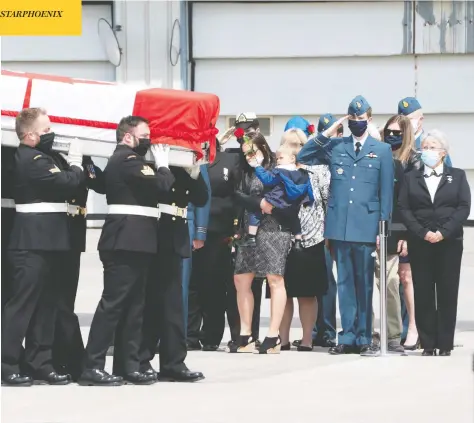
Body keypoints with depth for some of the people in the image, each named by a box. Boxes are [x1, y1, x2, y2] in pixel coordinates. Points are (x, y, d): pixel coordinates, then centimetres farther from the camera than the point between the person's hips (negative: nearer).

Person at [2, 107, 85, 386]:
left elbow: (62, 185, 19)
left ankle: (39, 363, 15)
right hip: (33, 243, -10)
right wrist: (76, 163, -3)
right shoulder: (31, 159, -14)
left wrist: (79, 164, 8)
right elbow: (67, 183, -20)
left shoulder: (39, 158, 18)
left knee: (45, 305, 11)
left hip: (45, 242, 10)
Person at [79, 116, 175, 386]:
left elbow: (149, 188, 23)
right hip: (128, 240, -11)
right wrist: (164, 165, -1)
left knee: (133, 305, 10)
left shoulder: (124, 161, 24)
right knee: (113, 302, -12)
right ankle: (93, 367, -14)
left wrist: (160, 167, 12)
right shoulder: (127, 159, -10)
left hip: (133, 241, 11)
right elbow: (160, 185, -18)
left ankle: (128, 365, 10)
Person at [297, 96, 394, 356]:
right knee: (344, 283, 4)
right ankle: (348, 337, 7)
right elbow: (302, 157, 8)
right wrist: (327, 134, 2)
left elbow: (386, 191, 4)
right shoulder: (335, 147, 12)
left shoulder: (382, 150, 7)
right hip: (339, 225, 2)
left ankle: (364, 338, 7)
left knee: (364, 284, 3)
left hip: (366, 226, -2)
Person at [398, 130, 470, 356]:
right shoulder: (410, 178, 11)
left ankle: (445, 344, 1)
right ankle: (428, 344, 1)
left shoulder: (457, 176, 8)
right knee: (423, 293, -1)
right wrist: (423, 233, -12)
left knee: (447, 293, -2)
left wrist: (443, 232, -14)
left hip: (449, 242, -1)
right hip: (419, 243, 1)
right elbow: (404, 209, 2)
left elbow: (464, 207, -2)